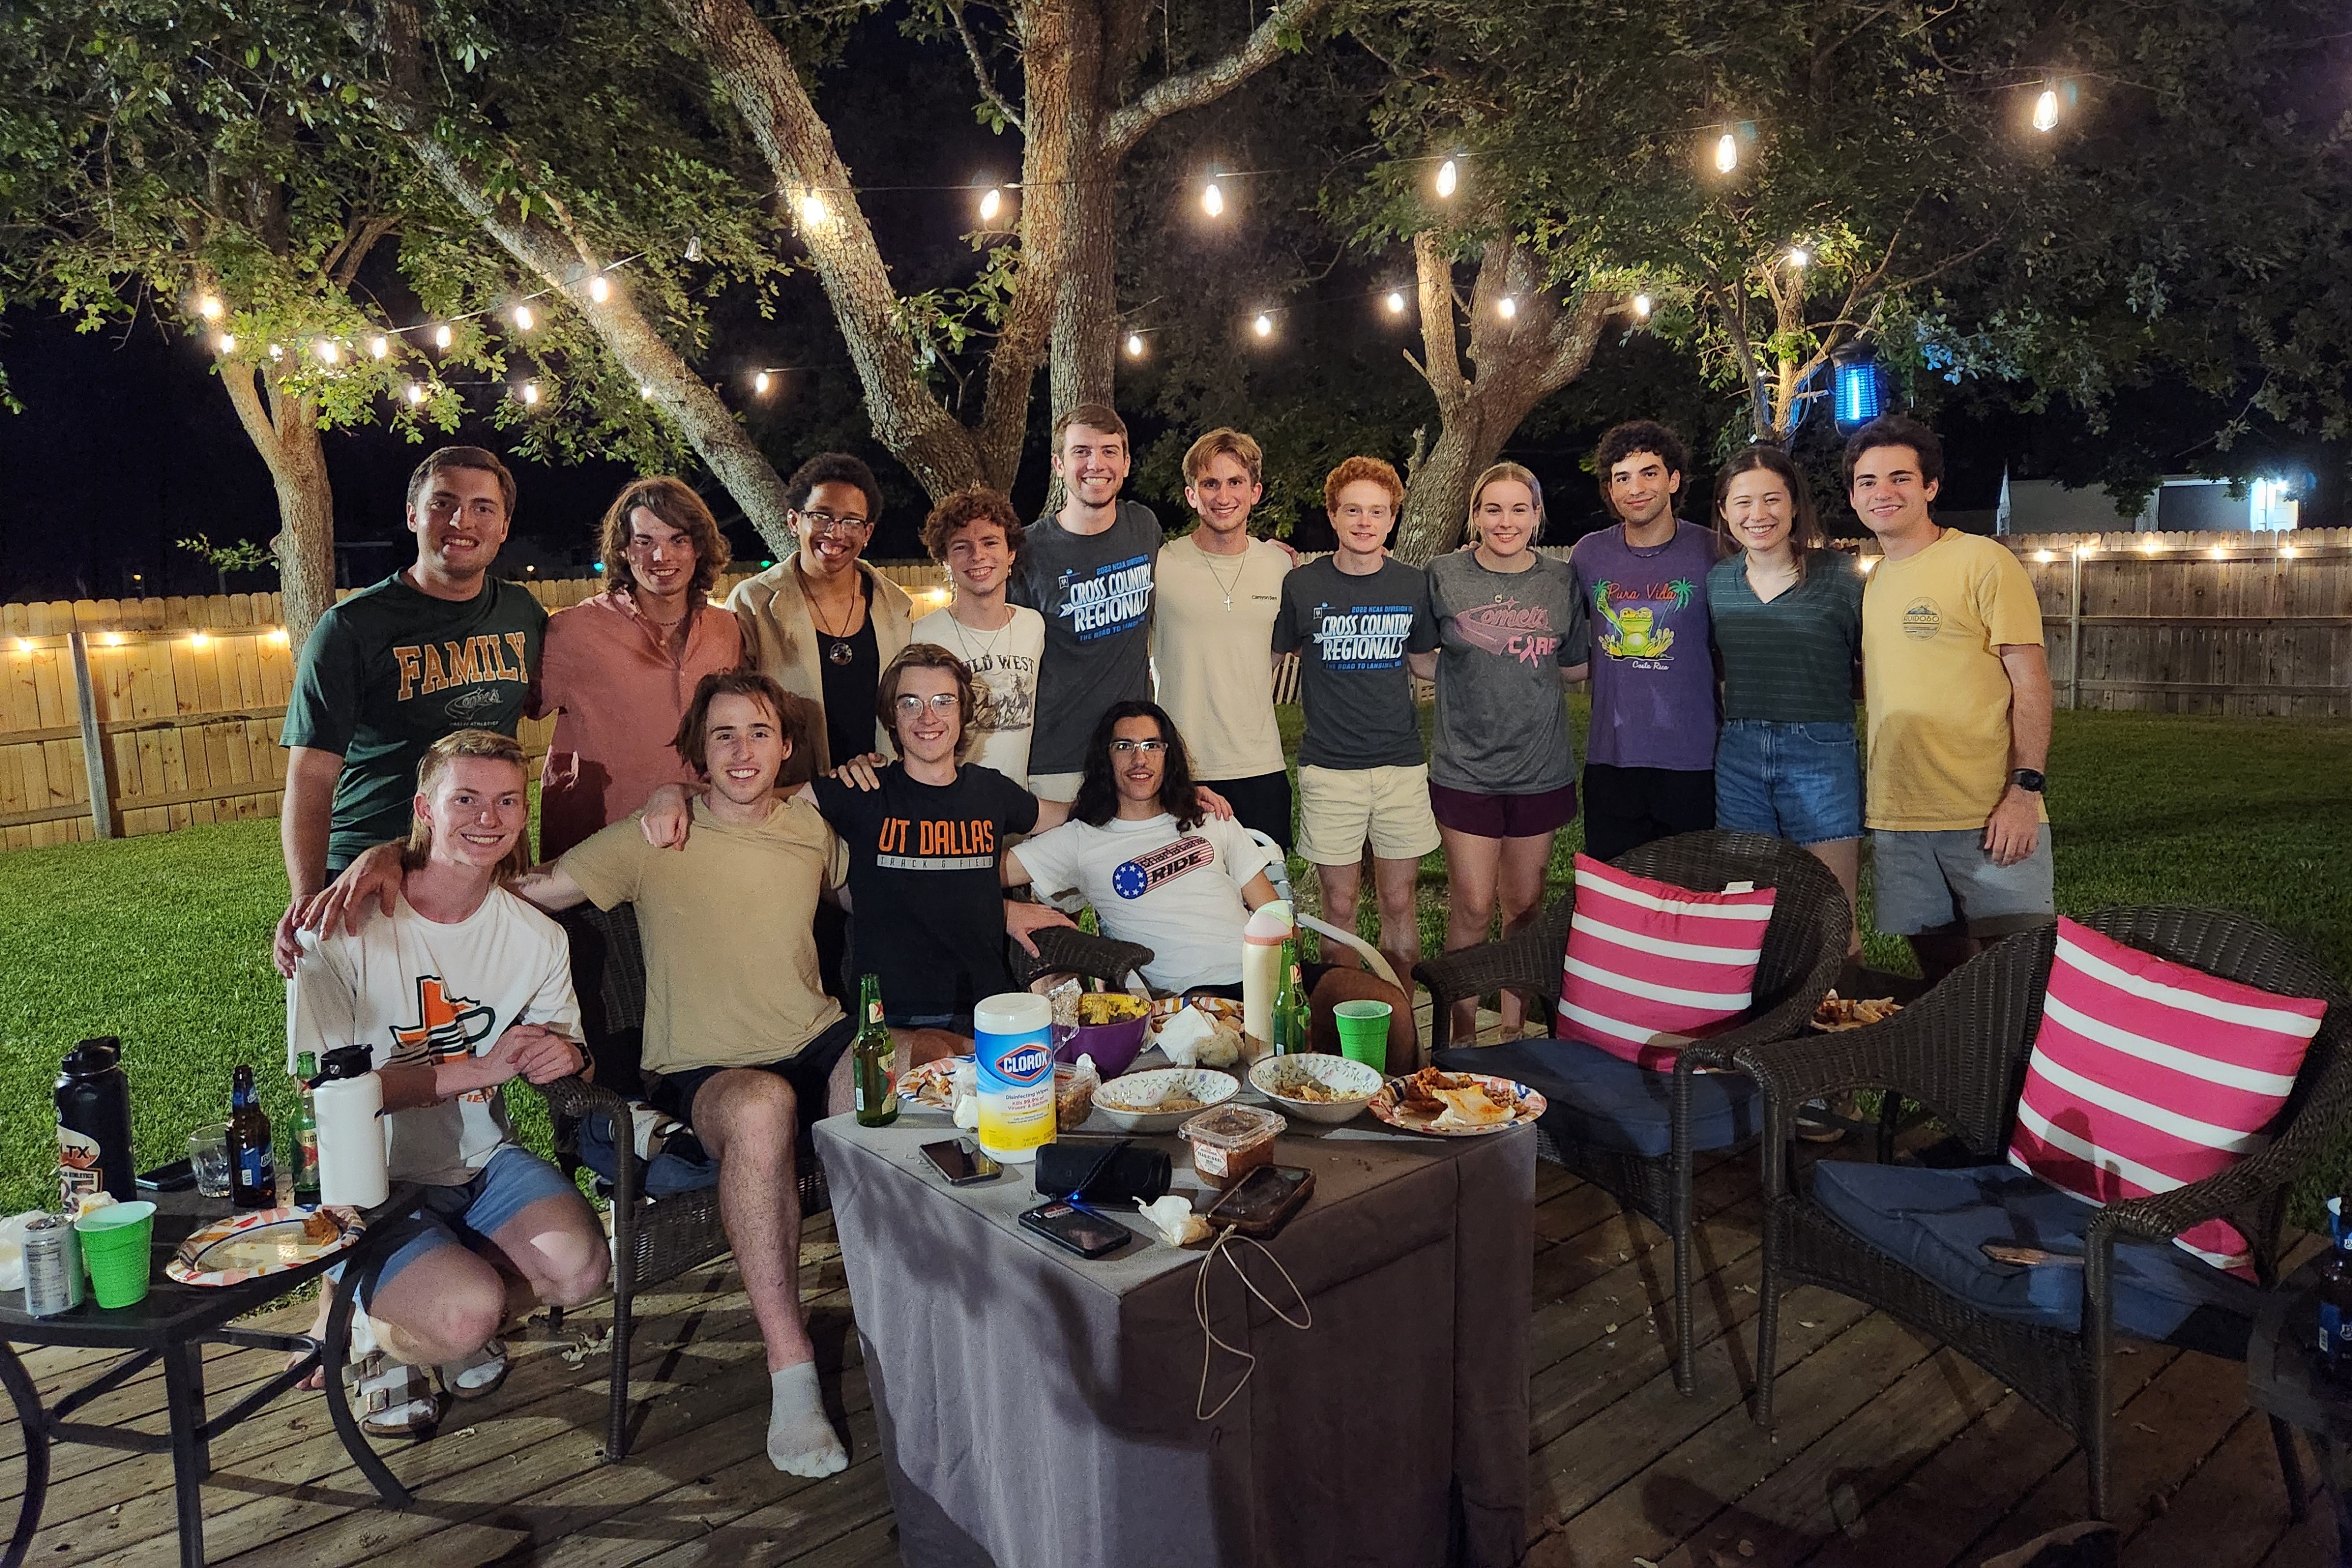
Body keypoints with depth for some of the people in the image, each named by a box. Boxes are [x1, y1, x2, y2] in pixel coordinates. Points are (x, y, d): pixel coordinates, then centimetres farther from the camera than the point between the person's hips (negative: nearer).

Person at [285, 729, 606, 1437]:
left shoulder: (535, 935, -2)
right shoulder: (346, 930, -15)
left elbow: (562, 1051, 9)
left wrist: (563, 1055, -17)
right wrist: (474, 1069, -24)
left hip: (484, 1161, 4)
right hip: (373, 1181, -4)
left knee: (580, 1266, -21)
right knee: (470, 1310, -26)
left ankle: (455, 1325, 14)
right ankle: (356, 1325, 11)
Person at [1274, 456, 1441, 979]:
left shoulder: (1413, 587, 4)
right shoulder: (1301, 586, -3)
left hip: (1401, 764, 2)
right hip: (1329, 766, -2)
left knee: (1399, 903, 9)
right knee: (1339, 906, 5)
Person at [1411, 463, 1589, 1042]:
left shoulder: (1562, 582, 4)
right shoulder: (1444, 576, -2)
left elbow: (1574, 669, 12)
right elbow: (1422, 661, 6)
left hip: (1542, 769, 3)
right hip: (1466, 767, -2)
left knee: (1525, 905, 11)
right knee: (1472, 906, -3)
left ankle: (1515, 1027, 26)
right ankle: (1462, 1029, 13)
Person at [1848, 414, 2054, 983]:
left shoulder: (1982, 562, -4)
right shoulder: (1872, 582, 13)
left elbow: (2031, 683, -8)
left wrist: (2025, 790, -17)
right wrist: (1871, 807, 10)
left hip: (1987, 815, -5)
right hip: (1895, 818, 5)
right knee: (1940, 968, 13)